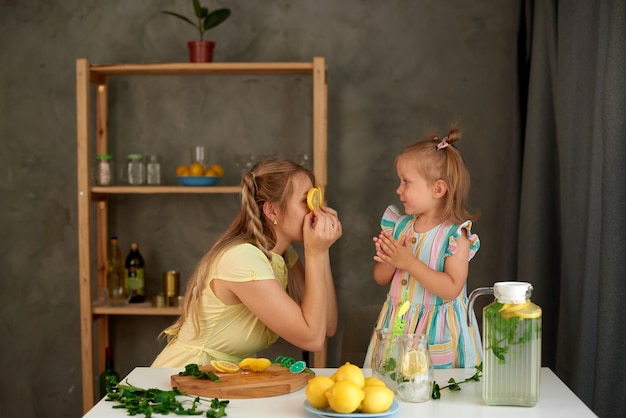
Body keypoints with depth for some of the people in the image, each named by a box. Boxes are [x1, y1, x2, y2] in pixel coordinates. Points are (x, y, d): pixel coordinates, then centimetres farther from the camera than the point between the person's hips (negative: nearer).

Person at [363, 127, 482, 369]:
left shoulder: (455, 234, -12)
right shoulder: (399, 225, 4)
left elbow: (452, 289, -21)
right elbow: (381, 279, 9)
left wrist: (410, 262, -23)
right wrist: (389, 261, -13)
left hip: (435, 330, -5)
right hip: (397, 322, 5)